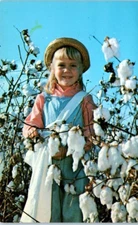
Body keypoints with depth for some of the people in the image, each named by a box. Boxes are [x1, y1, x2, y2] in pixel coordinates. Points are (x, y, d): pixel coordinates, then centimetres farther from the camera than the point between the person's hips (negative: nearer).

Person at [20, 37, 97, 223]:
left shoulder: (85, 101, 3)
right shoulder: (44, 99, 7)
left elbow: (92, 134, -2)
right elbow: (29, 126, 10)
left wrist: (69, 148, -15)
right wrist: (33, 133, -13)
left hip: (75, 164, -1)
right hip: (47, 164, 1)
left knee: (73, 213, 2)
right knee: (45, 212, 2)